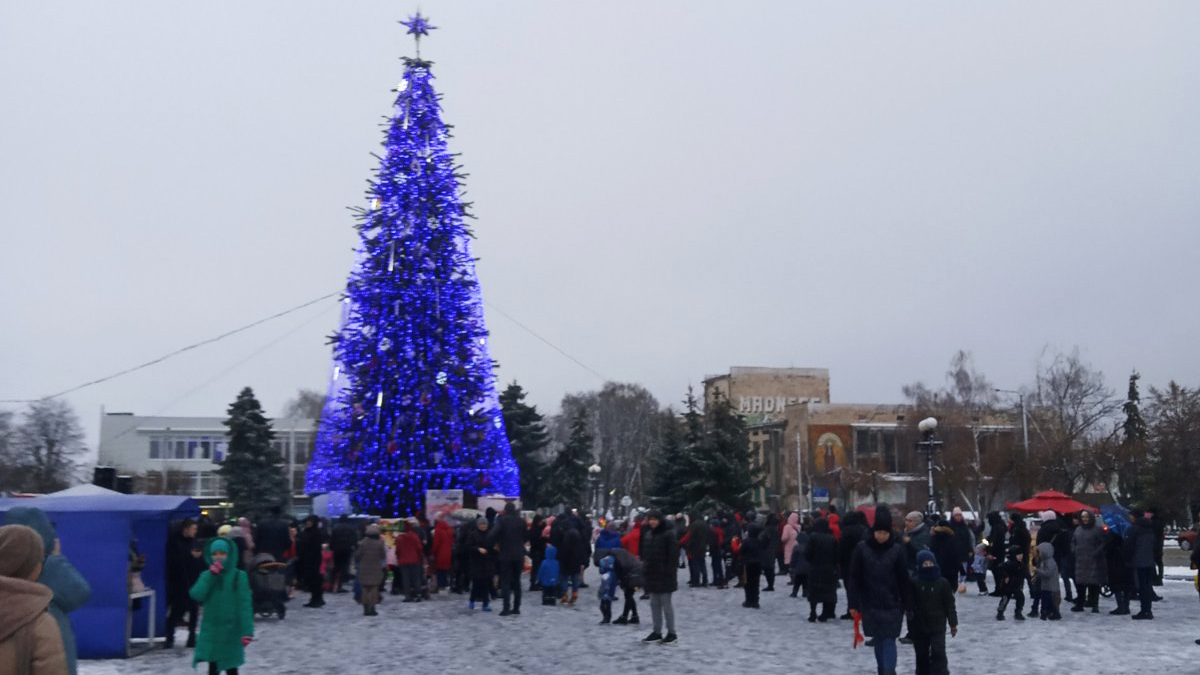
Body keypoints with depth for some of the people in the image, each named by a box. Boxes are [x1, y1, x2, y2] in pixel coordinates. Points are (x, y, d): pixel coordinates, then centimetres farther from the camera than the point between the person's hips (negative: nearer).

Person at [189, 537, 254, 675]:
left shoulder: (239, 576, -9)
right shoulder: (206, 575, 2)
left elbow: (245, 604, -11)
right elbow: (196, 595, -14)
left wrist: (247, 630, -17)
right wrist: (211, 575, -19)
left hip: (230, 629, -3)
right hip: (211, 629, 3)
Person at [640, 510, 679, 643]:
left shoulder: (668, 534, -12)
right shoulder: (649, 534, 11)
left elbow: (673, 553, -15)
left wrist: (670, 571, -19)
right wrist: (645, 568, 10)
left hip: (664, 574, -7)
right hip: (652, 574, 7)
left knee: (666, 603, -1)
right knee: (654, 603, 11)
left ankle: (671, 632, 8)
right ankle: (657, 632, 18)